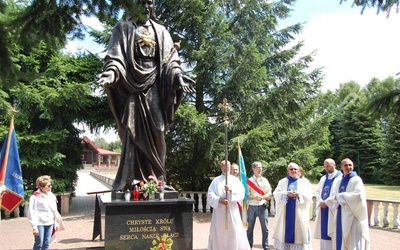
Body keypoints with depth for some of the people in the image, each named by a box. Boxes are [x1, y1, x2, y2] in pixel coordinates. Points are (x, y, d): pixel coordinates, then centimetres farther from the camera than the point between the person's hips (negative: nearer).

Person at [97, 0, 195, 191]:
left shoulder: (160, 31, 20)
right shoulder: (124, 27, 13)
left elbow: (170, 56, 10)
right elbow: (115, 53, 1)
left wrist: (178, 75, -8)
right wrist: (111, 71, -19)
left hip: (153, 84, 2)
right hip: (132, 81, -2)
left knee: (155, 130, -3)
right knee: (133, 130, -8)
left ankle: (155, 178, 2)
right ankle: (130, 179, -5)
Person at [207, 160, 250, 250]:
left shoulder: (235, 180, 11)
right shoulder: (216, 180, 9)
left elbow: (241, 193, -2)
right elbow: (210, 195, -3)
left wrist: (231, 190, -18)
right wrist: (220, 200, -19)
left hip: (232, 211, 0)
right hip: (219, 211, 0)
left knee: (234, 232, -2)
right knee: (219, 233, 2)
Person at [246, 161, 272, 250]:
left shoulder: (265, 180, 8)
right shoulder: (249, 181, 0)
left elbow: (269, 194, 7)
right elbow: (246, 195, -3)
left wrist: (262, 197, -11)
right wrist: (254, 197, -19)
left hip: (263, 206, 2)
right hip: (252, 207, -2)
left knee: (265, 228, 4)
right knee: (250, 228, 5)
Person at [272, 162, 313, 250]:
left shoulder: (304, 182, 10)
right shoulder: (282, 181, 11)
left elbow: (309, 196, -1)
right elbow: (276, 194, 0)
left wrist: (298, 194, -17)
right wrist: (287, 193, -16)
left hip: (299, 213, 0)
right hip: (285, 212, 1)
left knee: (299, 230, -3)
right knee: (285, 230, 1)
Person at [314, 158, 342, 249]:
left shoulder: (340, 178, -7)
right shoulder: (323, 178, 16)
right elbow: (317, 191, 13)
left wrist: (327, 202, -16)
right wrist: (321, 201, -6)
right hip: (323, 209, 6)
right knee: (323, 231, 9)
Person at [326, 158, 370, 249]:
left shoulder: (356, 179, -6)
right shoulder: (340, 181, 12)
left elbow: (358, 194, -20)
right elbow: (334, 195, 13)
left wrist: (340, 196, -14)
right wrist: (326, 202, -7)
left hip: (352, 214, -6)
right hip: (341, 214, 6)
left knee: (353, 240, -4)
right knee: (341, 238, 9)